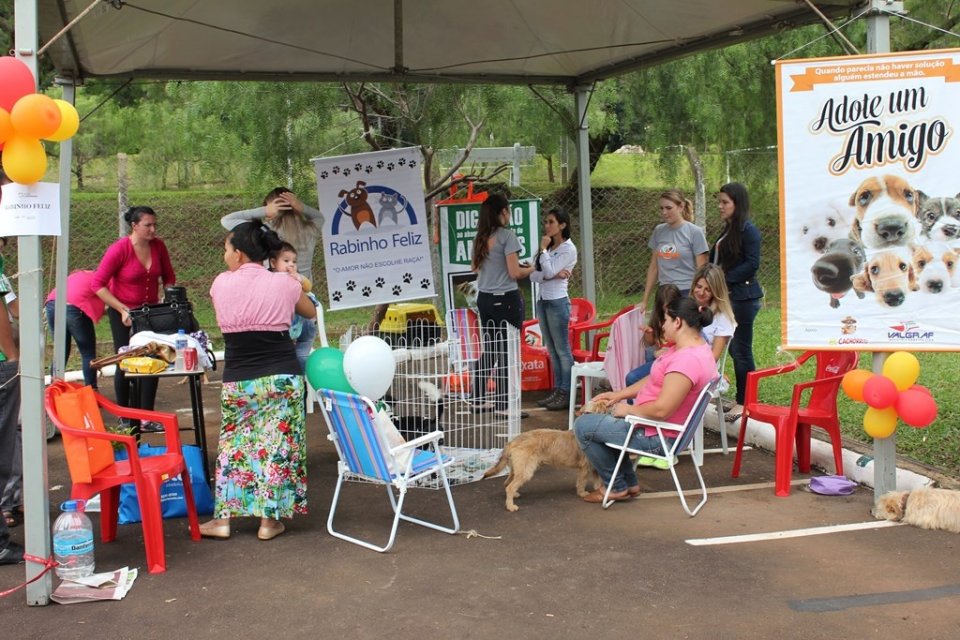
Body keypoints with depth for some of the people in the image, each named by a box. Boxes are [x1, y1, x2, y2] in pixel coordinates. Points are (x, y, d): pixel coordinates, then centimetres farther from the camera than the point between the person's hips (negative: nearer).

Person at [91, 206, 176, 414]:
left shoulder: (158, 246, -5)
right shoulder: (119, 249, -18)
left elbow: (168, 277, 10)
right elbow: (97, 284, -17)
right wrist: (122, 310, -21)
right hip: (122, 313, -4)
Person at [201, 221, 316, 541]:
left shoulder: (220, 284, -2)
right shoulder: (284, 283, -3)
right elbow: (311, 312, 16)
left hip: (237, 380, 1)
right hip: (282, 376, -1)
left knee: (234, 443, 13)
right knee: (277, 444, 6)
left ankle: (224, 518, 14)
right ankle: (269, 519, 10)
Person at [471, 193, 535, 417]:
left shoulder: (481, 237, 9)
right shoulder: (507, 236, -12)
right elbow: (514, 273, -15)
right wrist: (530, 269, 6)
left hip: (484, 298, 7)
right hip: (506, 298, -7)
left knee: (489, 350, 16)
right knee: (507, 352, 0)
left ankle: (479, 400, 21)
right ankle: (504, 404, 2)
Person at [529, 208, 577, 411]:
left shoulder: (568, 249, -6)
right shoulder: (549, 247, 15)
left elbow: (549, 271, -16)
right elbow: (533, 275, 5)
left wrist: (543, 249, -7)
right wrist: (553, 275, -11)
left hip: (557, 301, -8)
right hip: (543, 301, 8)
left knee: (562, 349, -4)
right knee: (552, 350, 10)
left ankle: (566, 394, -1)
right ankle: (557, 391, 15)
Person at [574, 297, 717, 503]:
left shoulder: (686, 360, -31)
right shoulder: (694, 346, 3)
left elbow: (661, 410, -32)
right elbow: (656, 380, 13)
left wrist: (628, 410, -15)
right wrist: (620, 394, 11)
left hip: (658, 437, -11)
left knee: (583, 425, -3)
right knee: (602, 417, 27)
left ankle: (617, 487, 11)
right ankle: (629, 482, 26)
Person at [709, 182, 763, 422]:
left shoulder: (748, 230, -12)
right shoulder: (727, 230, 15)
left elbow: (752, 263, -18)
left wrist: (725, 278, -16)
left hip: (743, 296, -9)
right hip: (727, 295, 9)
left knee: (741, 350, -2)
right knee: (733, 348, 12)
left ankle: (744, 402, 7)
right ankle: (742, 399, 20)